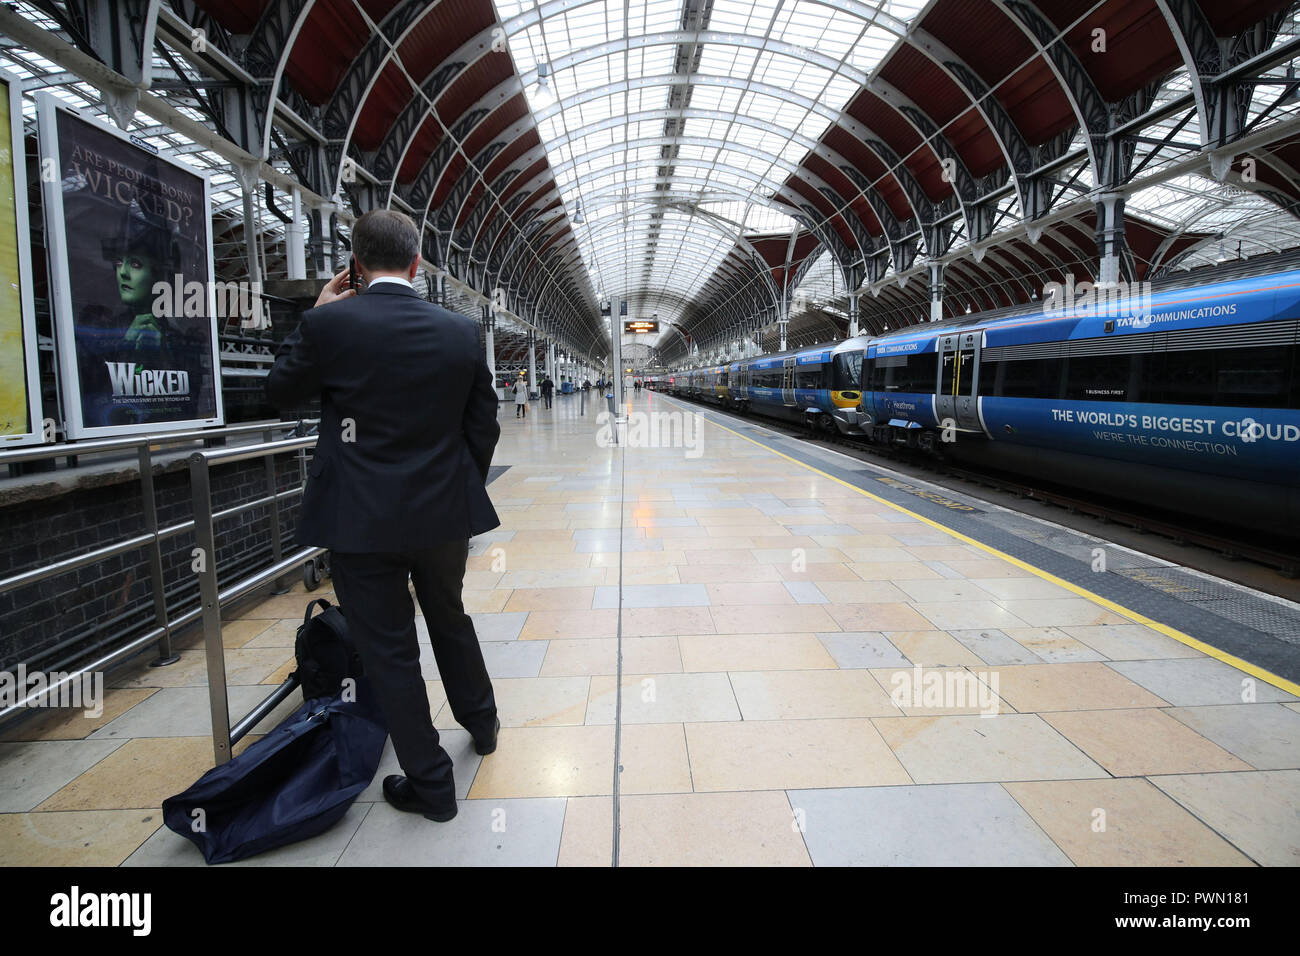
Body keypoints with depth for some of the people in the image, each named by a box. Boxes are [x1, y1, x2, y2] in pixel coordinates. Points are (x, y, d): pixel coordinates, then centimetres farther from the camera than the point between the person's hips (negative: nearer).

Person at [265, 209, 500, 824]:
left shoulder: (328, 323, -11)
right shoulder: (460, 331, -2)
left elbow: (281, 392, 6)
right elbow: (483, 425, 4)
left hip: (362, 518, -3)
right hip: (444, 511, 4)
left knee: (388, 650, 10)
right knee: (450, 619, 26)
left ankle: (430, 784, 23)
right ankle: (480, 722, 46)